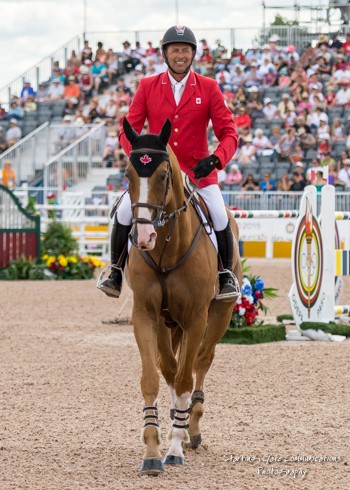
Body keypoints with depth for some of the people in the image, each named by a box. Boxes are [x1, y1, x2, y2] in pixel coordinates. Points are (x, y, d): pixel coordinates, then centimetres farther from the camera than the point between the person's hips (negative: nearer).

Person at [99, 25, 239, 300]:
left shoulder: (209, 88, -2)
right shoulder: (148, 87, 0)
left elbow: (229, 133, -4)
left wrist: (214, 160, -24)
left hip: (198, 171, -1)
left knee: (220, 218, -18)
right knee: (124, 212, -17)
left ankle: (226, 275, 6)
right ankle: (116, 273, 1)